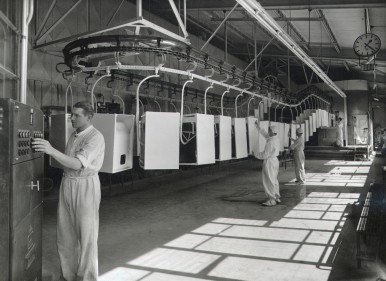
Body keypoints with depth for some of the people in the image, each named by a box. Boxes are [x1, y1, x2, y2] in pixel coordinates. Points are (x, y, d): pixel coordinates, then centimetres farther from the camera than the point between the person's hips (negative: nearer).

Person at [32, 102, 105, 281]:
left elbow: (78, 164, -26)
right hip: (68, 184, 8)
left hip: (86, 186, -8)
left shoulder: (95, 137, -15)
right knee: (65, 232, 11)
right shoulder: (74, 135, 12)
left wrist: (52, 151, -37)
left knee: (87, 234, 0)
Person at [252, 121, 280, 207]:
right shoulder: (276, 139, 4)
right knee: (274, 180, 17)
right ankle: (276, 198, 25)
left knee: (269, 181, -2)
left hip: (269, 162, -10)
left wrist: (255, 154, -6)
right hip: (275, 160, 10)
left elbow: (265, 155, -21)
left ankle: (271, 200, 2)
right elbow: (265, 134, 19)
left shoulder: (270, 142, -24)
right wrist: (258, 127, 23)